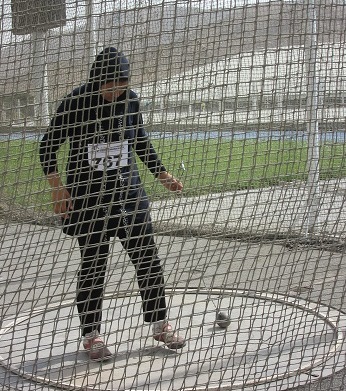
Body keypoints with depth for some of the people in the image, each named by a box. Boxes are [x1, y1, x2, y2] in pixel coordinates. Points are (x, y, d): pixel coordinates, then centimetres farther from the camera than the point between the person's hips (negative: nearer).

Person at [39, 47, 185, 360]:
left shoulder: (130, 99, 0)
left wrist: (162, 174, 12)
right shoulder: (76, 103, -10)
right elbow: (48, 146, -3)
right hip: (88, 196, -3)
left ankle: (159, 324, 22)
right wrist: (57, 185, -14)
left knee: (148, 258, 5)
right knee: (93, 265, 2)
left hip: (129, 191, 4)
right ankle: (91, 334, 18)